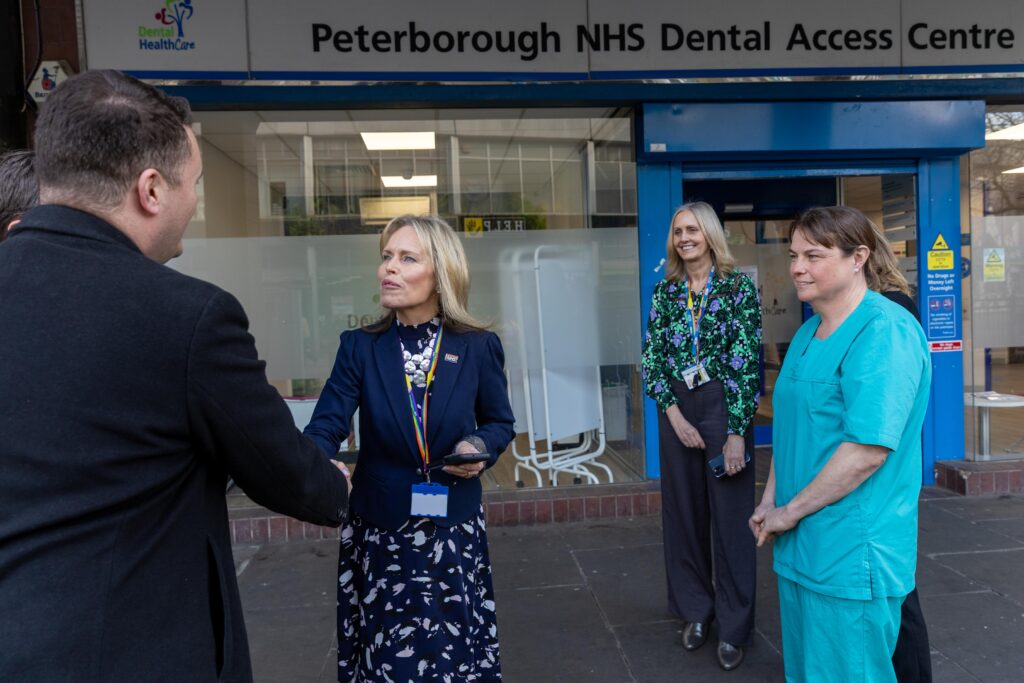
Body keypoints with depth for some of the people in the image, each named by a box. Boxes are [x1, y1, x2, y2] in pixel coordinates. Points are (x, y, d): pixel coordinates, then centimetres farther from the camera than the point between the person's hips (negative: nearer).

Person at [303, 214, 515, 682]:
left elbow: (500, 422, 7)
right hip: (379, 535, 0)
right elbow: (326, 427, -15)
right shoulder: (359, 347, -5)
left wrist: (481, 447, -14)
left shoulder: (478, 347, -6)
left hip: (454, 533, 0)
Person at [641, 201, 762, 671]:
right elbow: (652, 358, 4)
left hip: (724, 407, -4)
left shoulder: (738, 287, -5)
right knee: (683, 512, 11)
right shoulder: (665, 291, 7)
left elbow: (747, 361, -9)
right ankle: (695, 610, 28)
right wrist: (675, 415, -7)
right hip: (676, 410, 4)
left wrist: (736, 432, -14)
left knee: (730, 515, 3)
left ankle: (734, 626, 17)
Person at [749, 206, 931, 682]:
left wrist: (791, 511, -16)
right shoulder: (808, 332, 11)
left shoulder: (885, 332, -18)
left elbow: (869, 448, -25)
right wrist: (770, 501, 7)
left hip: (852, 554, -8)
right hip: (799, 546, 9)